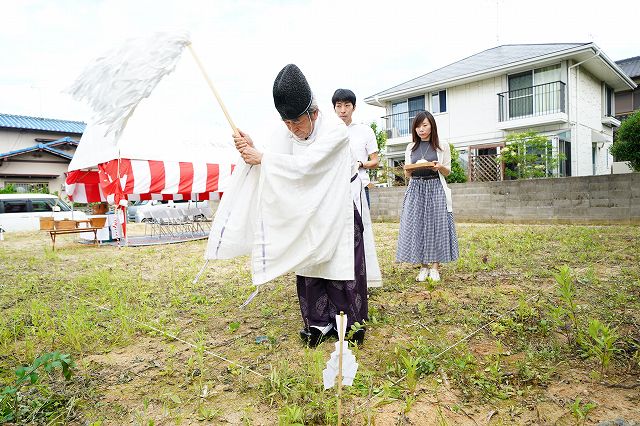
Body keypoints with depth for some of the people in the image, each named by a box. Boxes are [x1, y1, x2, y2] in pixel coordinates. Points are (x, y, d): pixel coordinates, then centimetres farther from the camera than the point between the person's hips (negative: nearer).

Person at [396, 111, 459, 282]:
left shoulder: (442, 146, 4)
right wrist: (409, 170, -10)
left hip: (435, 189, -2)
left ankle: (435, 266, 7)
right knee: (416, 227, -2)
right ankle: (423, 267, 7)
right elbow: (407, 175, 13)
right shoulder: (411, 147, 11)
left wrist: (439, 167, -13)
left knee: (436, 226, -3)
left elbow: (447, 171, 8)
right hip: (416, 190, 2)